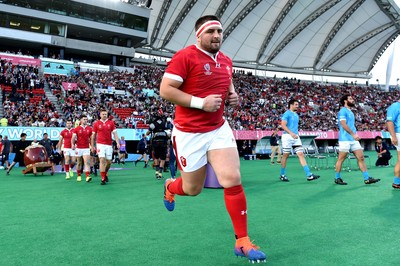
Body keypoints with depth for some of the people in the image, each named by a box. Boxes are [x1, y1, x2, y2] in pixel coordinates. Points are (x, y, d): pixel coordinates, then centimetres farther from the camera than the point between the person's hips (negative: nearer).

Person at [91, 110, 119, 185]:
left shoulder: (111, 123, 5)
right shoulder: (96, 123, 3)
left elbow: (115, 133, 2)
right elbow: (93, 136, 9)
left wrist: (117, 143, -9)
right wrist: (92, 146, 9)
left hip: (109, 145, 2)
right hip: (100, 144, -2)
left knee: (108, 161, 6)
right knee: (102, 160, -11)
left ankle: (105, 173, 34)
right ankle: (103, 179, -8)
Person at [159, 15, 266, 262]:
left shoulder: (226, 60, 9)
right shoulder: (185, 56, -12)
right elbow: (165, 90, -16)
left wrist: (232, 95, 5)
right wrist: (200, 102, -21)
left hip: (219, 129, 5)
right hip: (190, 133, -5)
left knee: (233, 180, -8)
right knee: (193, 189, 9)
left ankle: (242, 241, 6)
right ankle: (170, 186, 48)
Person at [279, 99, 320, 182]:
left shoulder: (296, 115, 18)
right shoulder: (287, 114, -5)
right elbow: (283, 125, -16)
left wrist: (297, 134, 18)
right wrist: (291, 133, -26)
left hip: (296, 137, 7)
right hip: (287, 137, -7)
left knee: (301, 154, -2)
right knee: (285, 155, 1)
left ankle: (309, 175, -8)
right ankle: (282, 175, 14)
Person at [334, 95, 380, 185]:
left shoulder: (350, 112, 21)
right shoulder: (343, 111, -6)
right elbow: (343, 124, -17)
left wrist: (355, 135, 12)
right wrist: (353, 134, -20)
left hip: (353, 140, 9)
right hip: (345, 139, -9)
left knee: (361, 158, 3)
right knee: (341, 159, -1)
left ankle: (367, 178, 4)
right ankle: (337, 178, 9)